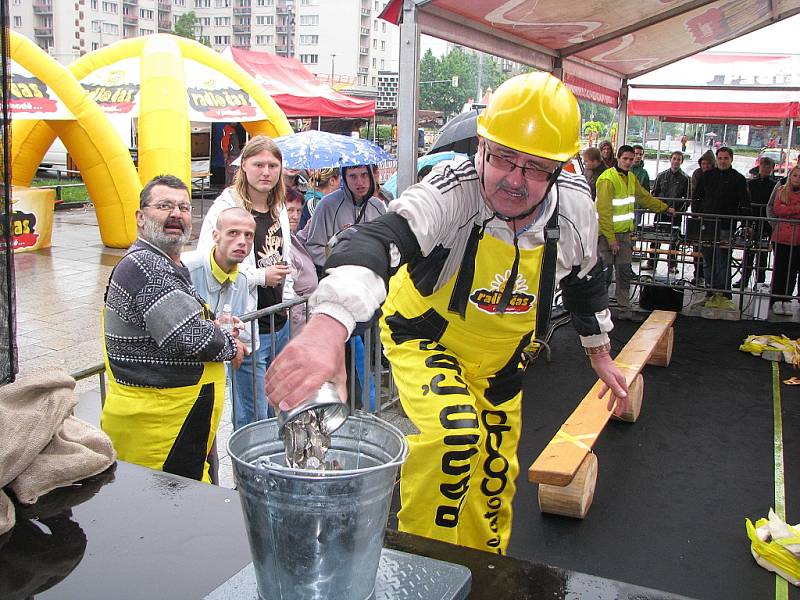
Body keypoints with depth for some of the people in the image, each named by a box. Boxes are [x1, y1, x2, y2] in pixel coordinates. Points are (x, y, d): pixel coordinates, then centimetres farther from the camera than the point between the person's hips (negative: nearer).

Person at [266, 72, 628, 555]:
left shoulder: (576, 204, -18)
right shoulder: (451, 190, -35)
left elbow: (585, 278, 3)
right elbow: (377, 240, -54)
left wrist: (601, 355, 13)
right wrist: (328, 326, -73)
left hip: (499, 357, 5)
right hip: (427, 339, -5)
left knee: (497, 473, 17)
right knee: (454, 433, -32)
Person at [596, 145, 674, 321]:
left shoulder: (631, 178, 12)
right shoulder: (608, 179, -15)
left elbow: (645, 197, 28)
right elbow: (604, 211, -18)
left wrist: (665, 208, 33)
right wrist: (611, 238, -20)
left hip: (624, 232, 8)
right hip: (607, 233, -8)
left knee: (625, 272, 10)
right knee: (605, 274, -2)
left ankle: (625, 309, 17)